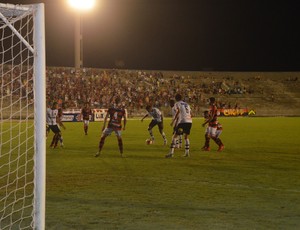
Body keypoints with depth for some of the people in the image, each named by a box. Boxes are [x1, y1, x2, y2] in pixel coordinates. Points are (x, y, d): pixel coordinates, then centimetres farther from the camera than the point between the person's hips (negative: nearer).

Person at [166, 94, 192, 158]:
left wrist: (174, 120, -13)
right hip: (189, 121, 6)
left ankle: (171, 152, -9)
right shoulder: (187, 104, 25)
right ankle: (187, 152, 15)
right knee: (186, 136, 22)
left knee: (174, 136, 0)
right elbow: (190, 113, 21)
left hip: (182, 121, -6)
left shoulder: (177, 104, 7)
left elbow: (178, 111, -12)